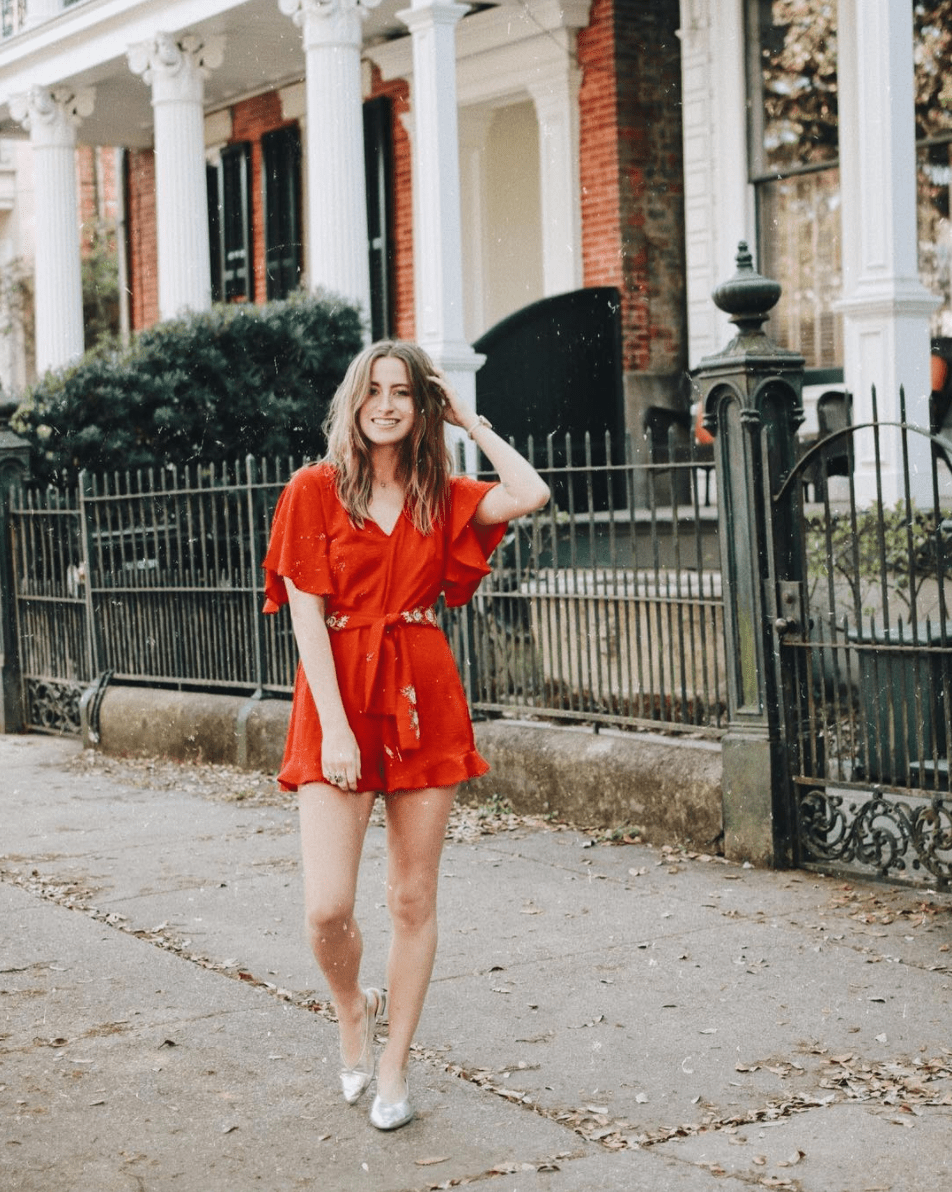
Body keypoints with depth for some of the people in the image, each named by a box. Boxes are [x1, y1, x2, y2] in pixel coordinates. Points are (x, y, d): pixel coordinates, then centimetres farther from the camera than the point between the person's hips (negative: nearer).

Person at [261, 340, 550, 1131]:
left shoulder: (440, 497, 8)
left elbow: (533, 494, -8)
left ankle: (394, 1067, 20)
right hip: (340, 698, -2)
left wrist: (469, 420, 2)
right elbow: (307, 616, -6)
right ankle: (353, 1009, 23)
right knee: (327, 909, -10)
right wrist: (335, 725, -15)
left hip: (423, 697, 3)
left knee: (414, 901, 6)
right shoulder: (316, 490, 0)